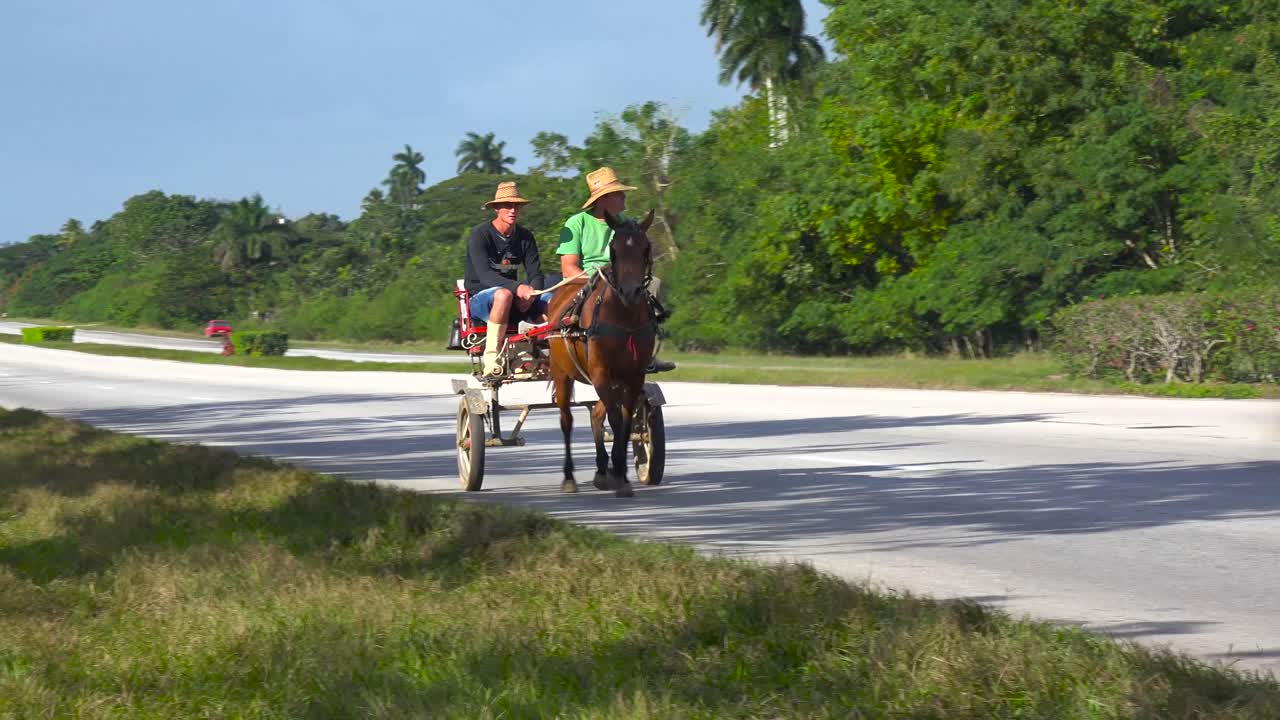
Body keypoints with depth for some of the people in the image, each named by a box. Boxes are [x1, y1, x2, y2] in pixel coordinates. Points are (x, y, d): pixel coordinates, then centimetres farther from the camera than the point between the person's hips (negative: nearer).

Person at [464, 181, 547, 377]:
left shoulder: (525, 236, 5)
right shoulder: (480, 234, -11)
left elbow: (536, 274, -1)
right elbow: (484, 275, -24)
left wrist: (531, 293, -25)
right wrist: (518, 287, -39)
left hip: (516, 303, 5)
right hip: (479, 298, -5)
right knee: (504, 294, -40)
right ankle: (491, 359, -37)